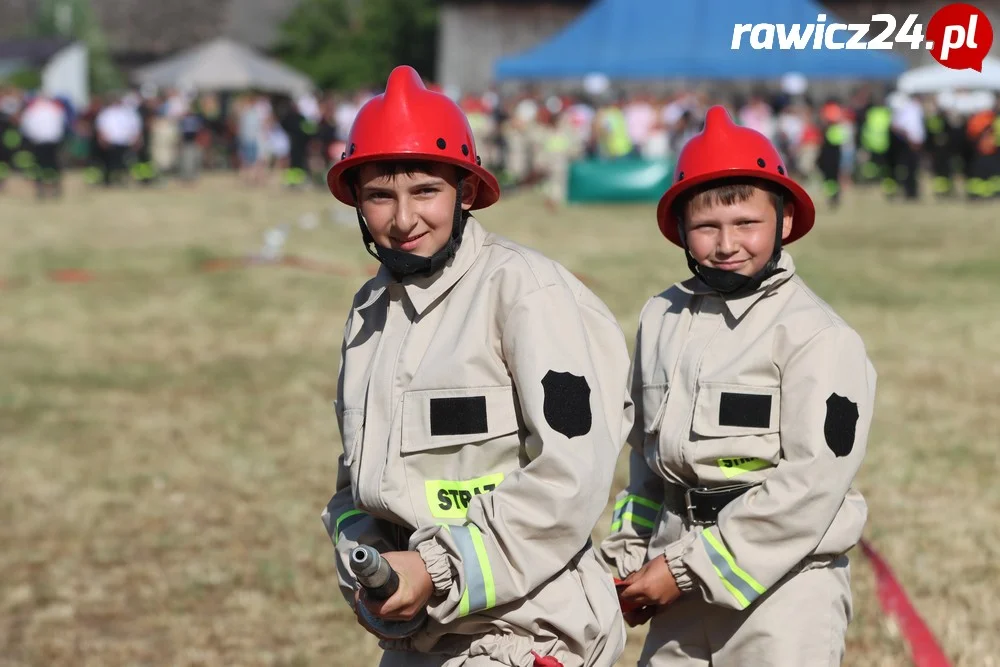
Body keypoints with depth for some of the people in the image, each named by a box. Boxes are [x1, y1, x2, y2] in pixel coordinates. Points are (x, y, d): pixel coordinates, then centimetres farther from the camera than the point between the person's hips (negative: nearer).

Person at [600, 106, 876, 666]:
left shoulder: (819, 337, -9)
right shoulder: (662, 318, 12)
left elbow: (813, 484, -16)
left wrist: (690, 568, -15)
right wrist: (627, 556, 10)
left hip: (783, 584, -6)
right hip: (683, 599, 6)